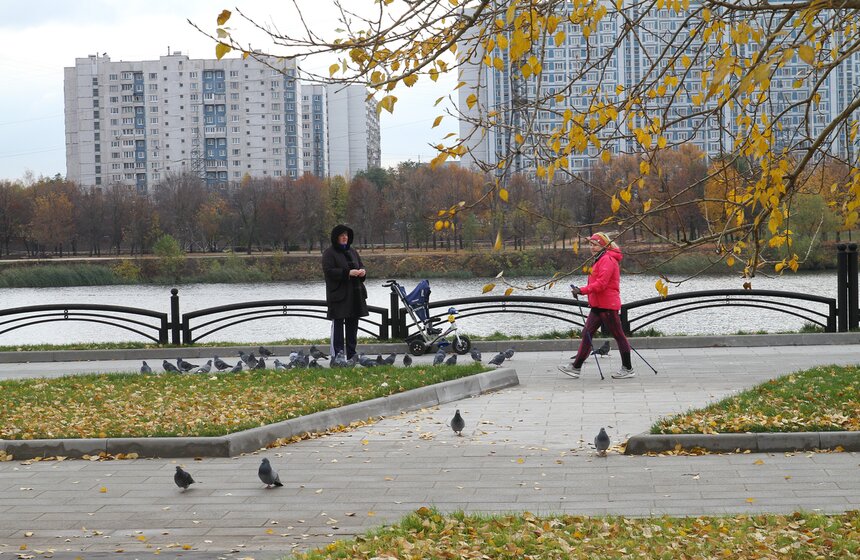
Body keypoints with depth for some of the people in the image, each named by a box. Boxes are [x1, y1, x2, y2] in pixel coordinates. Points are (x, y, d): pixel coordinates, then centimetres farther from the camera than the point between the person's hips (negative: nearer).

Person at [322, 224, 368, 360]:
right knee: (338, 324, -7)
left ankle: (351, 355, 14)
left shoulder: (352, 252, 17)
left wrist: (362, 271, -3)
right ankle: (336, 356, -7)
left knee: (352, 325, 8)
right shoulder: (329, 253, -4)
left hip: (355, 295, 7)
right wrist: (348, 273, -23)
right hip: (338, 295, -7)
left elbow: (361, 266, 22)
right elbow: (328, 271, -15)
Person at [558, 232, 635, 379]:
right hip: (598, 305, 10)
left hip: (607, 306, -10)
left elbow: (601, 283, -22)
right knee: (587, 334, 6)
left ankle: (628, 369, 6)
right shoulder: (600, 260, 19)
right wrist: (582, 291, 11)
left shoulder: (607, 260, -14)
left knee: (618, 335, -2)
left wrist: (582, 290, -25)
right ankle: (576, 367, 5)